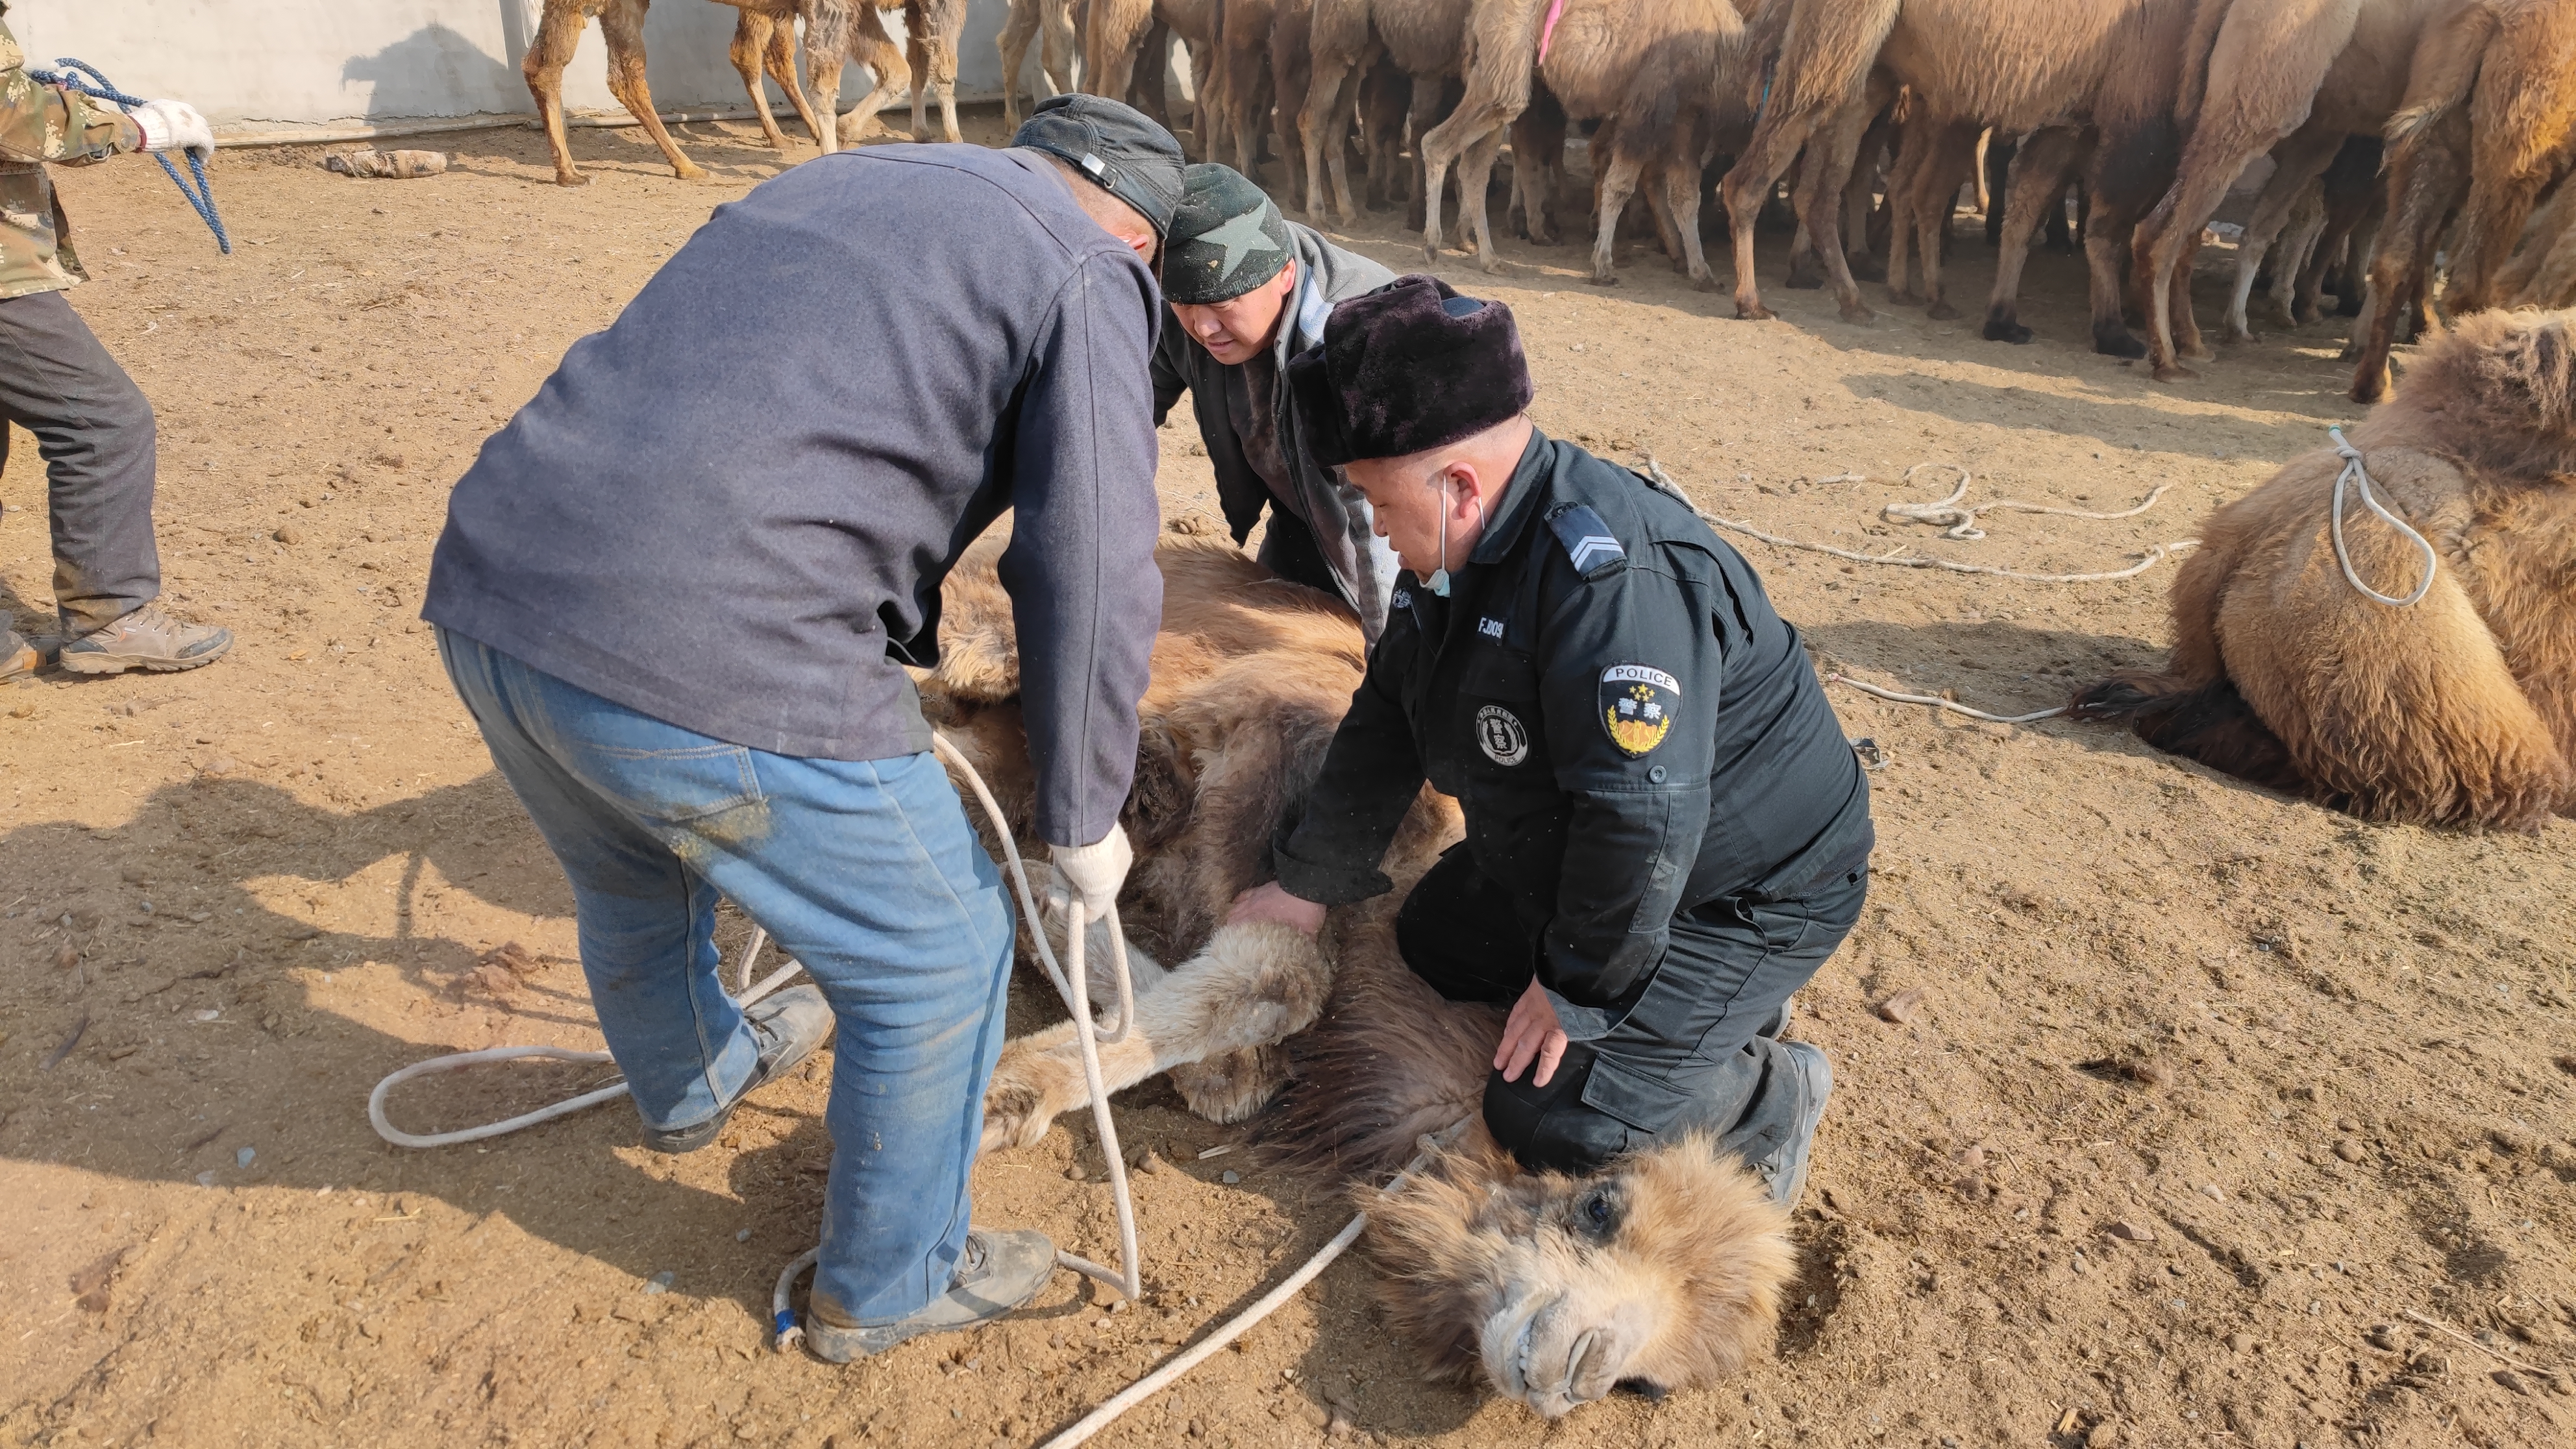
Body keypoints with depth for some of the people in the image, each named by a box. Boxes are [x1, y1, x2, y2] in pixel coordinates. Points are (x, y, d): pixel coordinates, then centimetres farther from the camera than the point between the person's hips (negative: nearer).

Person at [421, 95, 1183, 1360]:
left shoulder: (828, 181, 24)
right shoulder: (1086, 274, 2)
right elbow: (1092, 582, -6)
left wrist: (902, 632, 41)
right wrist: (1082, 819, 7)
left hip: (487, 589, 9)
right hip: (707, 665, -8)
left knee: (632, 881, 35)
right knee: (937, 957, 13)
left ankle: (689, 1083, 65)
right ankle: (888, 1284, 34)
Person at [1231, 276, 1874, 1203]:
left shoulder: (1612, 576, -35)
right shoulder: (1461, 548, -3)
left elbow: (1642, 816, -37)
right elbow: (1385, 723, 7)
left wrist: (1579, 988, -24)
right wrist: (1307, 884, 10)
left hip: (1748, 891, -9)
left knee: (1546, 1120, -14)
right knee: (1433, 945, 19)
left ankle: (1772, 1099, 11)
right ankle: (1707, 996, 21)